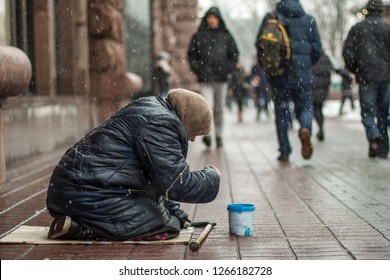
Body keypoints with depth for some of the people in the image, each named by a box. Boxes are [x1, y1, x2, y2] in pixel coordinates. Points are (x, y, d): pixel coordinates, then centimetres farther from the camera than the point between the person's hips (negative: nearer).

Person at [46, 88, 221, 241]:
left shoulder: (150, 108, 19)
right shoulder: (160, 122, -14)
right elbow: (178, 184, -16)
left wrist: (176, 212, 27)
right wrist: (212, 177, 2)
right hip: (91, 196, -11)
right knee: (168, 228, -10)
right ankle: (80, 229, -14)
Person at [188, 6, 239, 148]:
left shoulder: (226, 36, 8)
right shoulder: (198, 36, 6)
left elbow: (234, 54, 11)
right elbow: (191, 55, 9)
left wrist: (227, 69, -1)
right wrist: (198, 69, -3)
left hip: (221, 78, 1)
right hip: (205, 79, -1)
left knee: (219, 109, 6)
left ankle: (219, 135, 17)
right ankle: (206, 133, -3)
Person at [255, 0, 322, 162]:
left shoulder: (270, 18, 0)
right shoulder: (308, 20, 2)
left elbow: (259, 44, -3)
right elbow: (317, 48, 3)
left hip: (278, 74, 0)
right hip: (302, 74, 0)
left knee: (281, 111, 11)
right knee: (305, 107, 13)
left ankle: (284, 152, 9)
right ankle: (305, 128, -20)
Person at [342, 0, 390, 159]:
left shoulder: (357, 29, 4)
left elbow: (347, 52, 1)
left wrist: (355, 70, 14)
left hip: (366, 77, -1)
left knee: (368, 111, 5)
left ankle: (373, 135, -25)